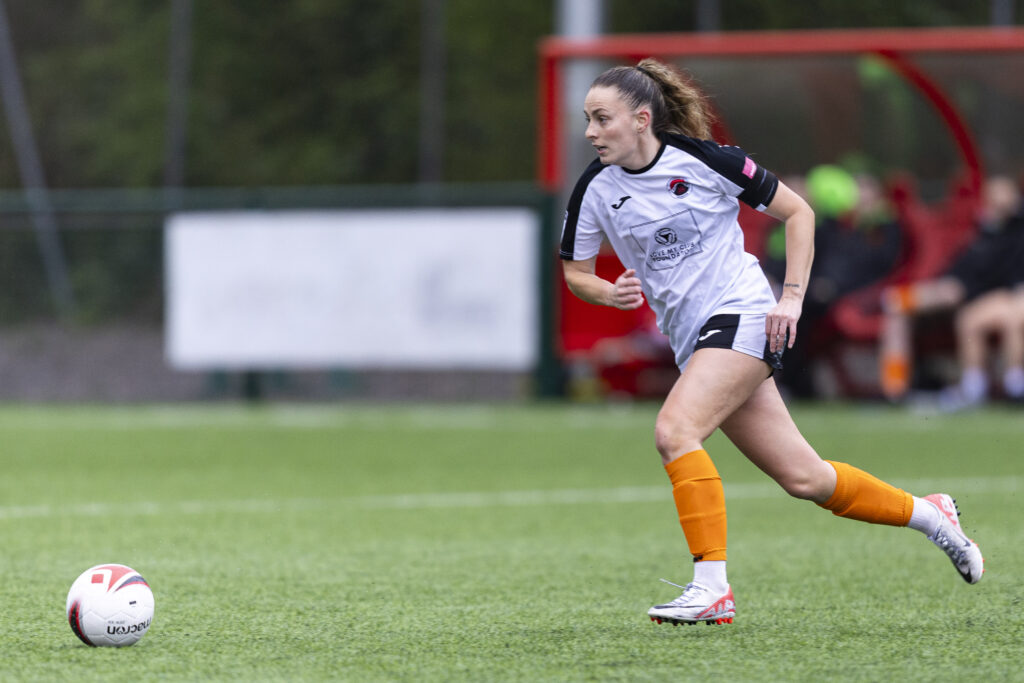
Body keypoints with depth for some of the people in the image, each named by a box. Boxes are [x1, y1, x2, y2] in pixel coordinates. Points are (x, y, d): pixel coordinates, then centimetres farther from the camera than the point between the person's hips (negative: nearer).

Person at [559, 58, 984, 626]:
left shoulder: (703, 160, -10)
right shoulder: (596, 189, 1)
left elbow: (797, 212, -1)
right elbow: (575, 271, 11)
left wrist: (791, 297, -8)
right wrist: (611, 294, -11)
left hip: (741, 315, -5)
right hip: (691, 339, 5)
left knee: (674, 431, -27)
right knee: (802, 478, 6)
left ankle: (712, 585, -26)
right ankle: (928, 514, 26)